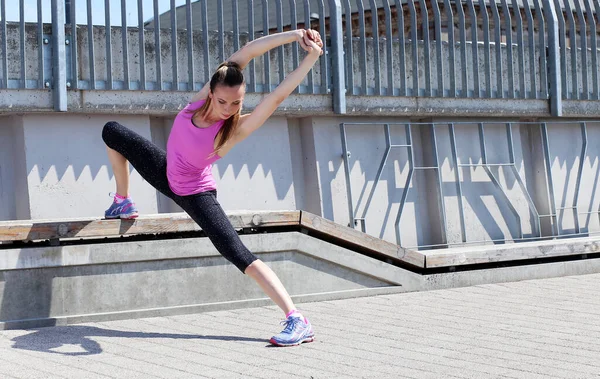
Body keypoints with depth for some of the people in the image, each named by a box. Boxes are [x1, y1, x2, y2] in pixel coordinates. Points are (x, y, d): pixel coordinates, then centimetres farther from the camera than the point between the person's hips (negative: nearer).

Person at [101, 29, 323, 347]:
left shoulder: (236, 128, -32)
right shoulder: (203, 96, -22)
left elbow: (278, 95, -46)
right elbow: (247, 51, -33)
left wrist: (311, 57, -55)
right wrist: (293, 34, -41)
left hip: (196, 194, -6)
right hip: (166, 173, 6)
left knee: (238, 253, -24)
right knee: (111, 132, 13)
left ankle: (297, 321, -27)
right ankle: (123, 203, 35)